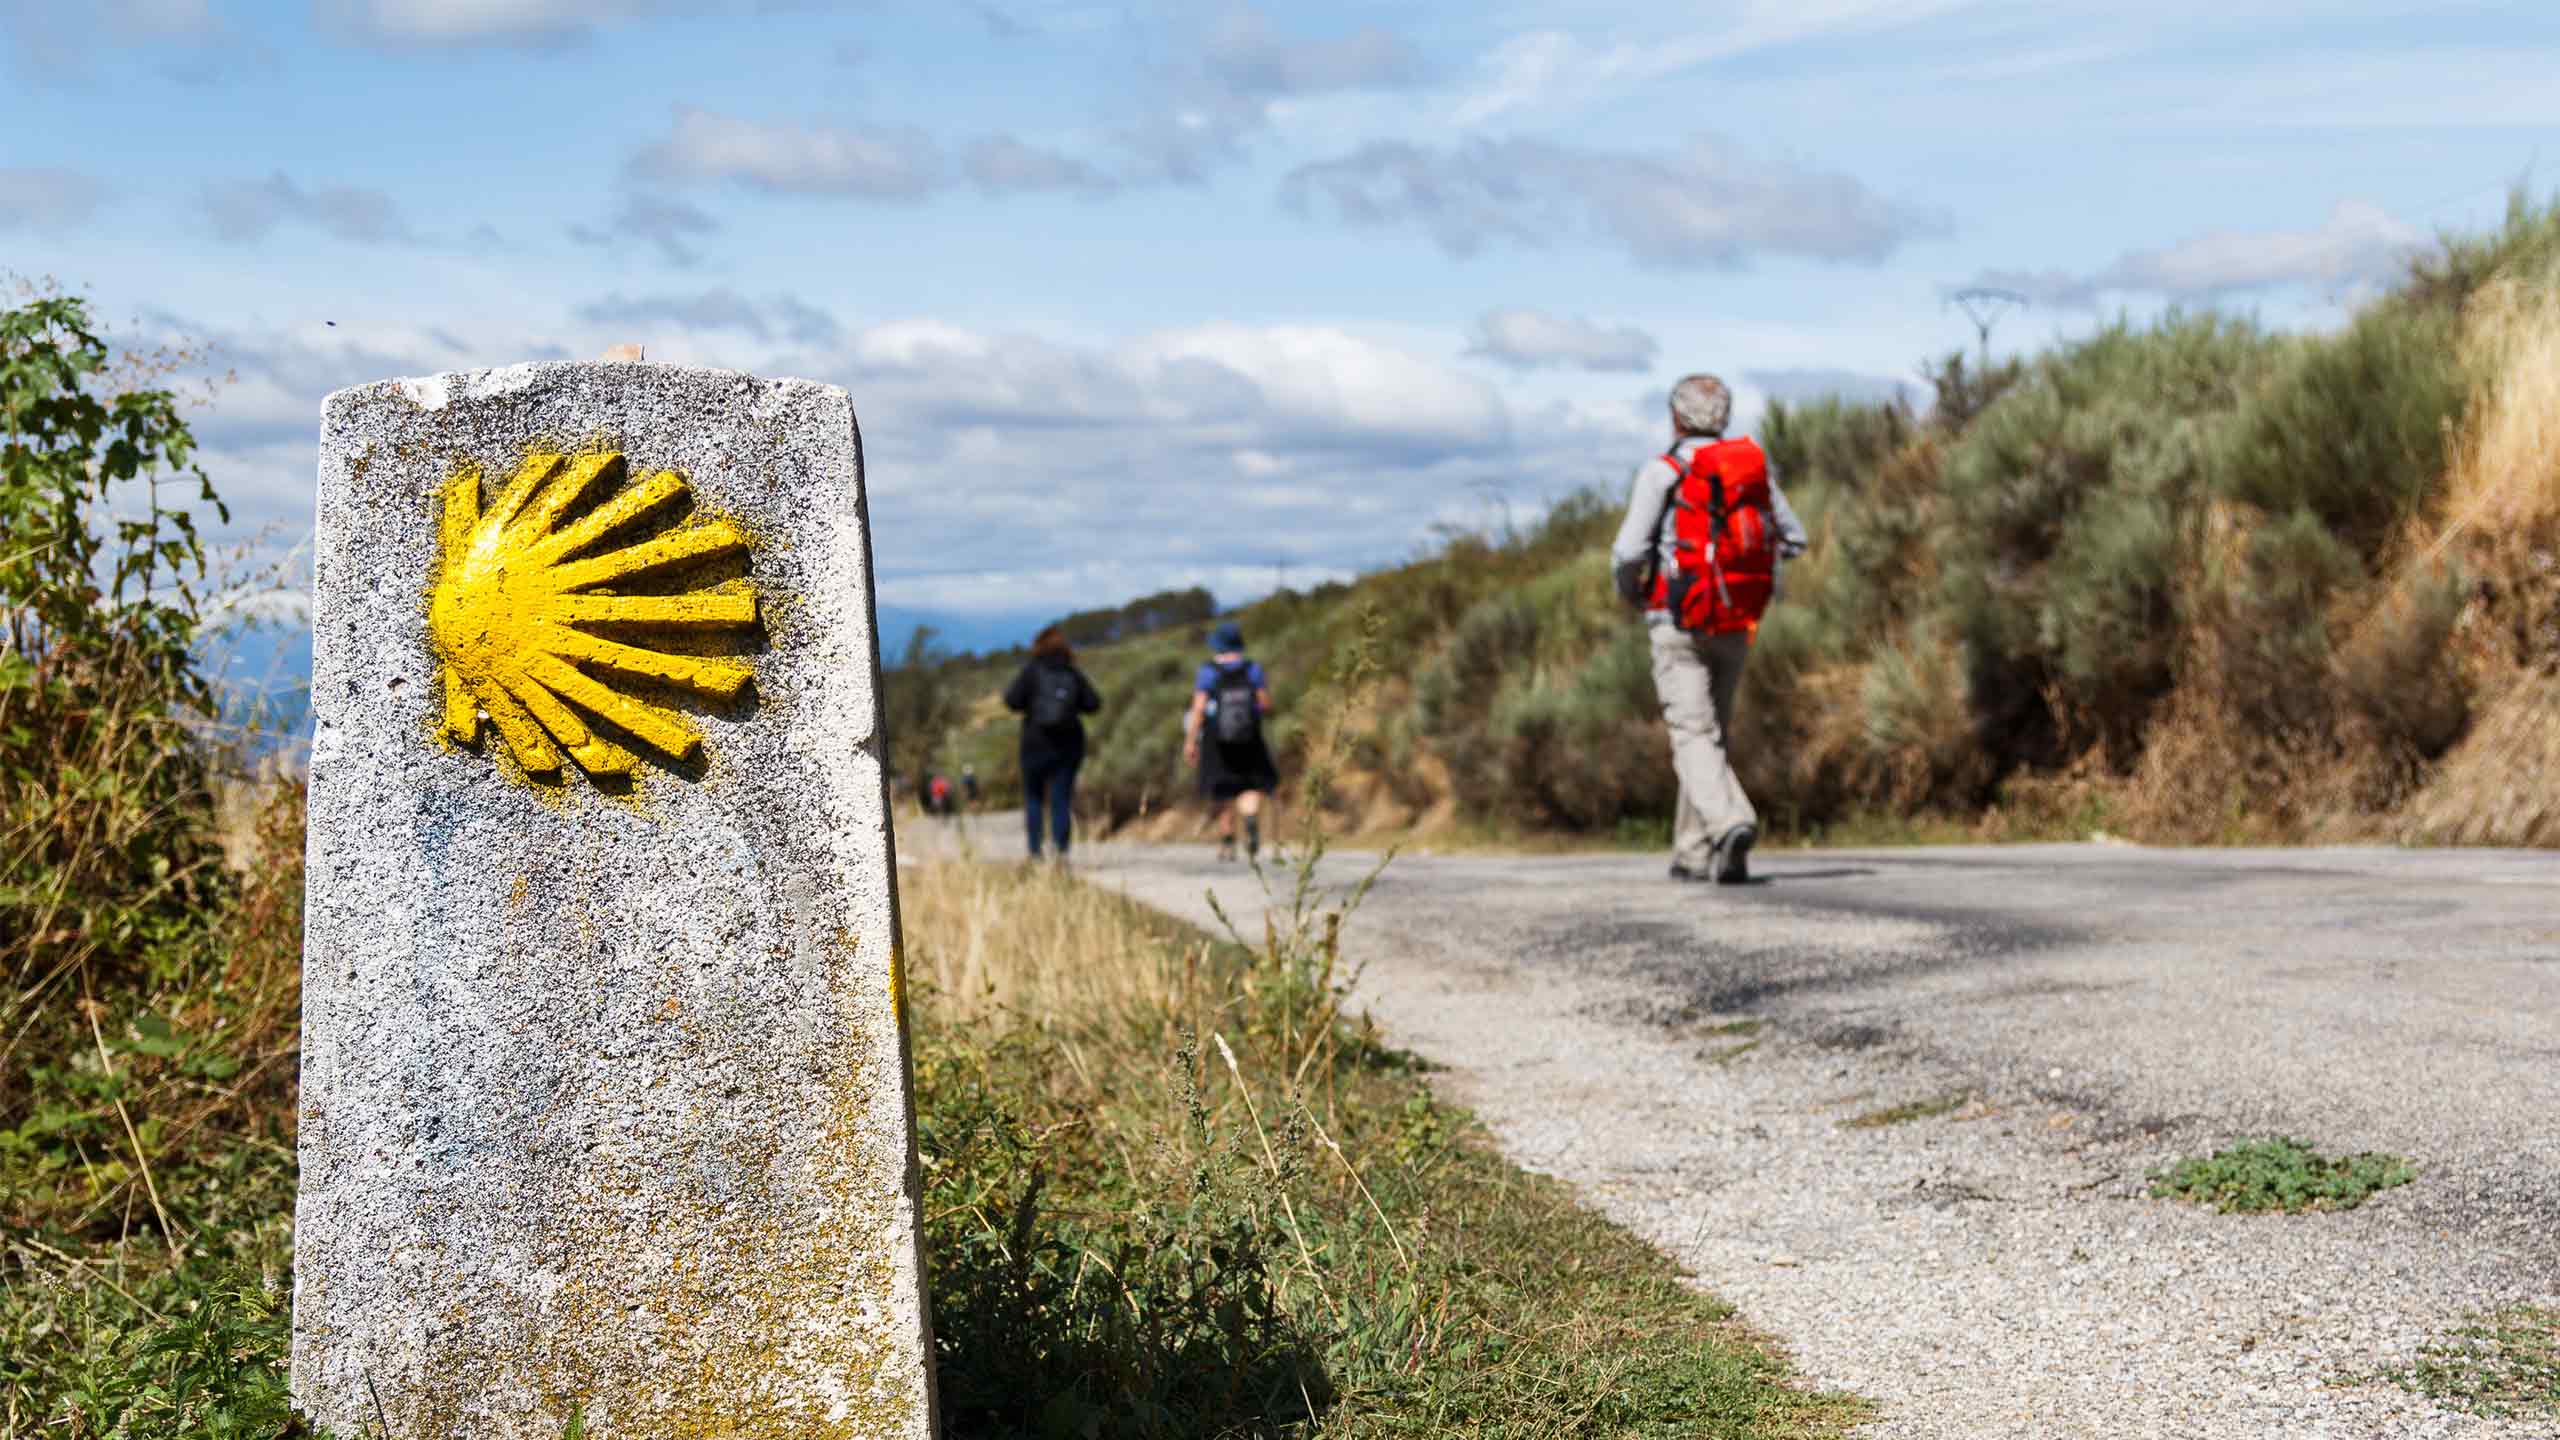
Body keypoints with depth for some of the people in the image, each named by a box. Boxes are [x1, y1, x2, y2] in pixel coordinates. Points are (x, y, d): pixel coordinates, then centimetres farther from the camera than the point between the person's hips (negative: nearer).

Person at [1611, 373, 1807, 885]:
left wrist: (1628, 590, 6)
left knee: (1695, 737, -8)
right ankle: (1694, 853, 20)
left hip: (1679, 625, -5)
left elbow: (1629, 551, -15)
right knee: (1715, 731, 17)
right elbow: (1793, 539, 12)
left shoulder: (1662, 472, -9)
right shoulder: (1754, 465, 6)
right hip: (1737, 625, 5)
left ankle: (1732, 823, -33)